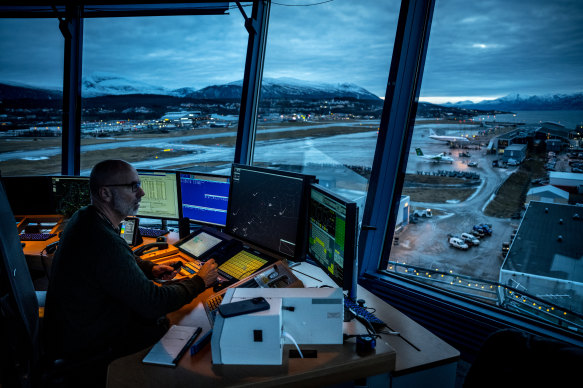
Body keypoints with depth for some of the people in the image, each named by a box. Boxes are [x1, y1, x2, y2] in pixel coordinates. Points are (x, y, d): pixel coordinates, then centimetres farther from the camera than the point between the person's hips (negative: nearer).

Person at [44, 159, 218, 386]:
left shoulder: (85, 218, -3)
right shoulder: (104, 240, -36)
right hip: (87, 350, -9)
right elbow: (153, 303, -29)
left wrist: (150, 269, 0)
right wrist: (200, 281, -15)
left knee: (164, 321, 11)